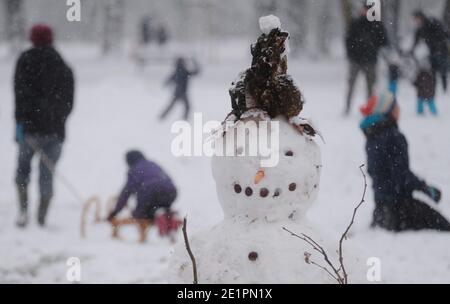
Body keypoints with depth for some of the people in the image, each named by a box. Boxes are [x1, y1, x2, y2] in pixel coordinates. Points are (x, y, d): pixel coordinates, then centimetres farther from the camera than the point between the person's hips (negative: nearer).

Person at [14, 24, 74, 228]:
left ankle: (24, 209, -3)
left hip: (30, 127, -3)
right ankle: (42, 218, 2)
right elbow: (69, 102, 13)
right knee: (47, 173, 6)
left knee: (23, 168, 14)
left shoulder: (26, 60, 0)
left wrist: (20, 120, -15)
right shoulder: (64, 67, 13)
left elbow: (21, 92, -12)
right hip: (55, 130, 3)